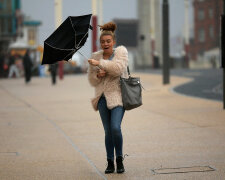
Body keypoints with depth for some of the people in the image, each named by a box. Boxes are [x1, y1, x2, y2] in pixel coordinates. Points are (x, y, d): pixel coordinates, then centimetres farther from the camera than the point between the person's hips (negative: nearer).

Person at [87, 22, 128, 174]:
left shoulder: (121, 51, -1)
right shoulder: (96, 56, 11)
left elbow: (118, 68, -20)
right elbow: (92, 80, 14)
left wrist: (99, 63, -19)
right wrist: (98, 75, -8)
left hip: (118, 96, -4)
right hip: (103, 97, 4)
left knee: (115, 127, -17)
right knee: (108, 131, 6)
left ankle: (119, 159, 1)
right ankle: (110, 163, 14)